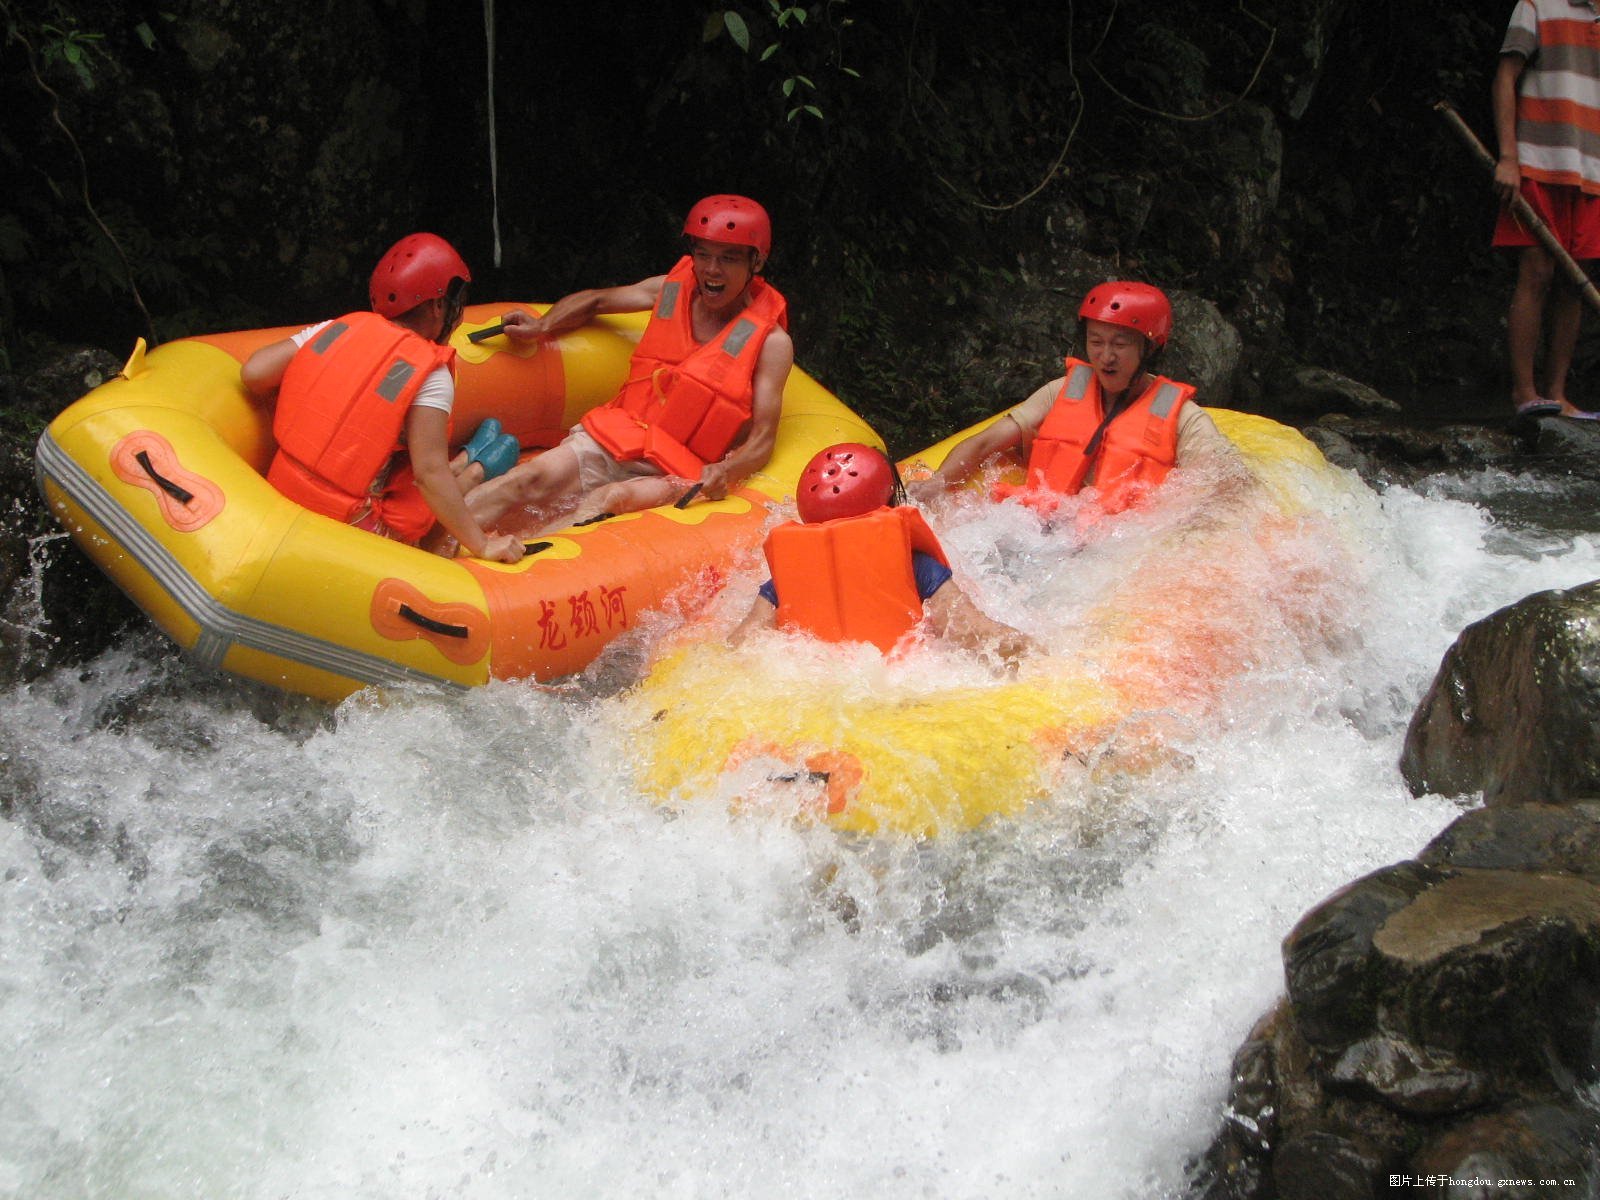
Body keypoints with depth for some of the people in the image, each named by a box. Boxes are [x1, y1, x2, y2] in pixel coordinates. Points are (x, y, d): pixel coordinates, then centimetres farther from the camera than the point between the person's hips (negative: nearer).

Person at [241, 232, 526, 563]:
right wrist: (482, 547, -16)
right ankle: (477, 470, 40)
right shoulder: (431, 375, -15)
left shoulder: (341, 327, 0)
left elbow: (253, 374, -3)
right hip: (351, 529, -6)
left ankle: (467, 462, 44)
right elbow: (431, 473, -20)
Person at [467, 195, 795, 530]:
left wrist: (726, 471, -30)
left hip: (684, 471, -3)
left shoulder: (770, 342, -4)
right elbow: (596, 301, 26)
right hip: (619, 435, 3)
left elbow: (762, 439, -9)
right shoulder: (671, 289, 9)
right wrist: (542, 325, 8)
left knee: (610, 499, -36)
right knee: (532, 478, -23)